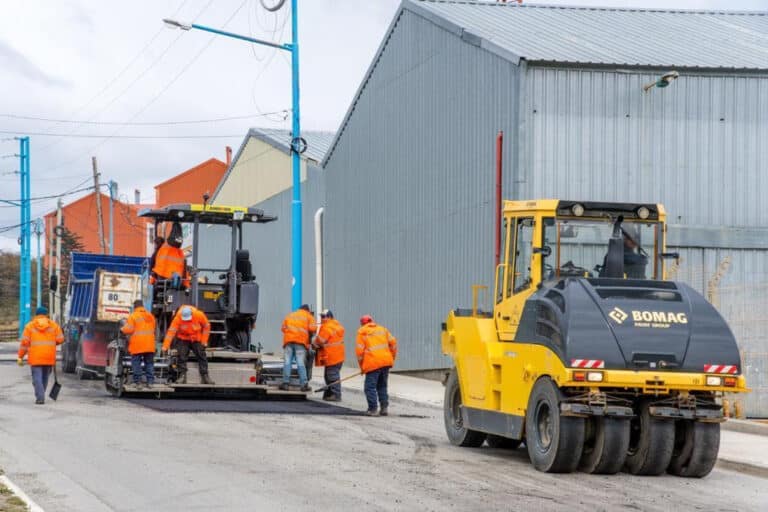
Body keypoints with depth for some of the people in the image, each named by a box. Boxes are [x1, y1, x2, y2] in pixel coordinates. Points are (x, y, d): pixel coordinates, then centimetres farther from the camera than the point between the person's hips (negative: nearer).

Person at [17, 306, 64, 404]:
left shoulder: (30, 326, 2)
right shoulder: (54, 325, 6)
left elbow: (25, 342, -4)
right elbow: (60, 339, 0)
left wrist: (20, 357, 0)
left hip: (35, 357, -2)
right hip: (49, 357, 2)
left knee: (37, 378, -3)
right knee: (45, 377, 16)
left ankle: (40, 397, -16)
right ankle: (40, 396, 24)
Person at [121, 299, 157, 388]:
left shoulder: (133, 316, -6)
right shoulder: (150, 316, 12)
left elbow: (129, 329, -11)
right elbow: (154, 328, 16)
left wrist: (122, 329, 8)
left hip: (137, 345, -5)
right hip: (149, 345, 5)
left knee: (136, 363, 0)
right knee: (149, 363, 10)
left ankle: (137, 382, -4)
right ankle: (150, 381, 6)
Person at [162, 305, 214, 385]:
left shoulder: (199, 315, -22)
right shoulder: (178, 318, -25)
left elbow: (206, 326, -6)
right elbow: (171, 331, -28)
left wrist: (204, 341, -7)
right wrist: (165, 346, -34)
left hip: (197, 339, 1)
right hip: (183, 339, -1)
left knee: (202, 357, 0)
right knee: (181, 357, -10)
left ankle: (205, 377, 7)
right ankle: (182, 376, -3)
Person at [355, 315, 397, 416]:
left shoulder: (362, 332, 5)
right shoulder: (382, 329, 17)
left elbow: (359, 350, -1)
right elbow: (393, 342, 10)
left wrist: (362, 366, 8)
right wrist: (392, 357, 19)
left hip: (373, 363, -5)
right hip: (386, 361, 5)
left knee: (370, 387, 2)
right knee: (382, 385, 17)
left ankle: (372, 409, -3)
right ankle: (384, 407, 10)